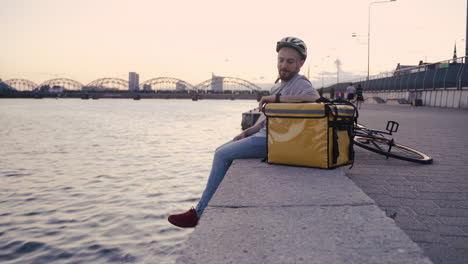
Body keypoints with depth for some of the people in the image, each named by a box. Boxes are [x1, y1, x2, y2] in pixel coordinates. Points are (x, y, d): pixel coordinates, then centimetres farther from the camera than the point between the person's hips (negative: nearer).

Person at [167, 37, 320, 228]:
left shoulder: (300, 83, -10)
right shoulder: (279, 86, 20)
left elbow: (314, 97, -33)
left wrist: (277, 98, -28)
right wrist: (247, 132, 8)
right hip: (263, 135, 10)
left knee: (222, 155, -13)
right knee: (221, 151, 12)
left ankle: (199, 214, -5)